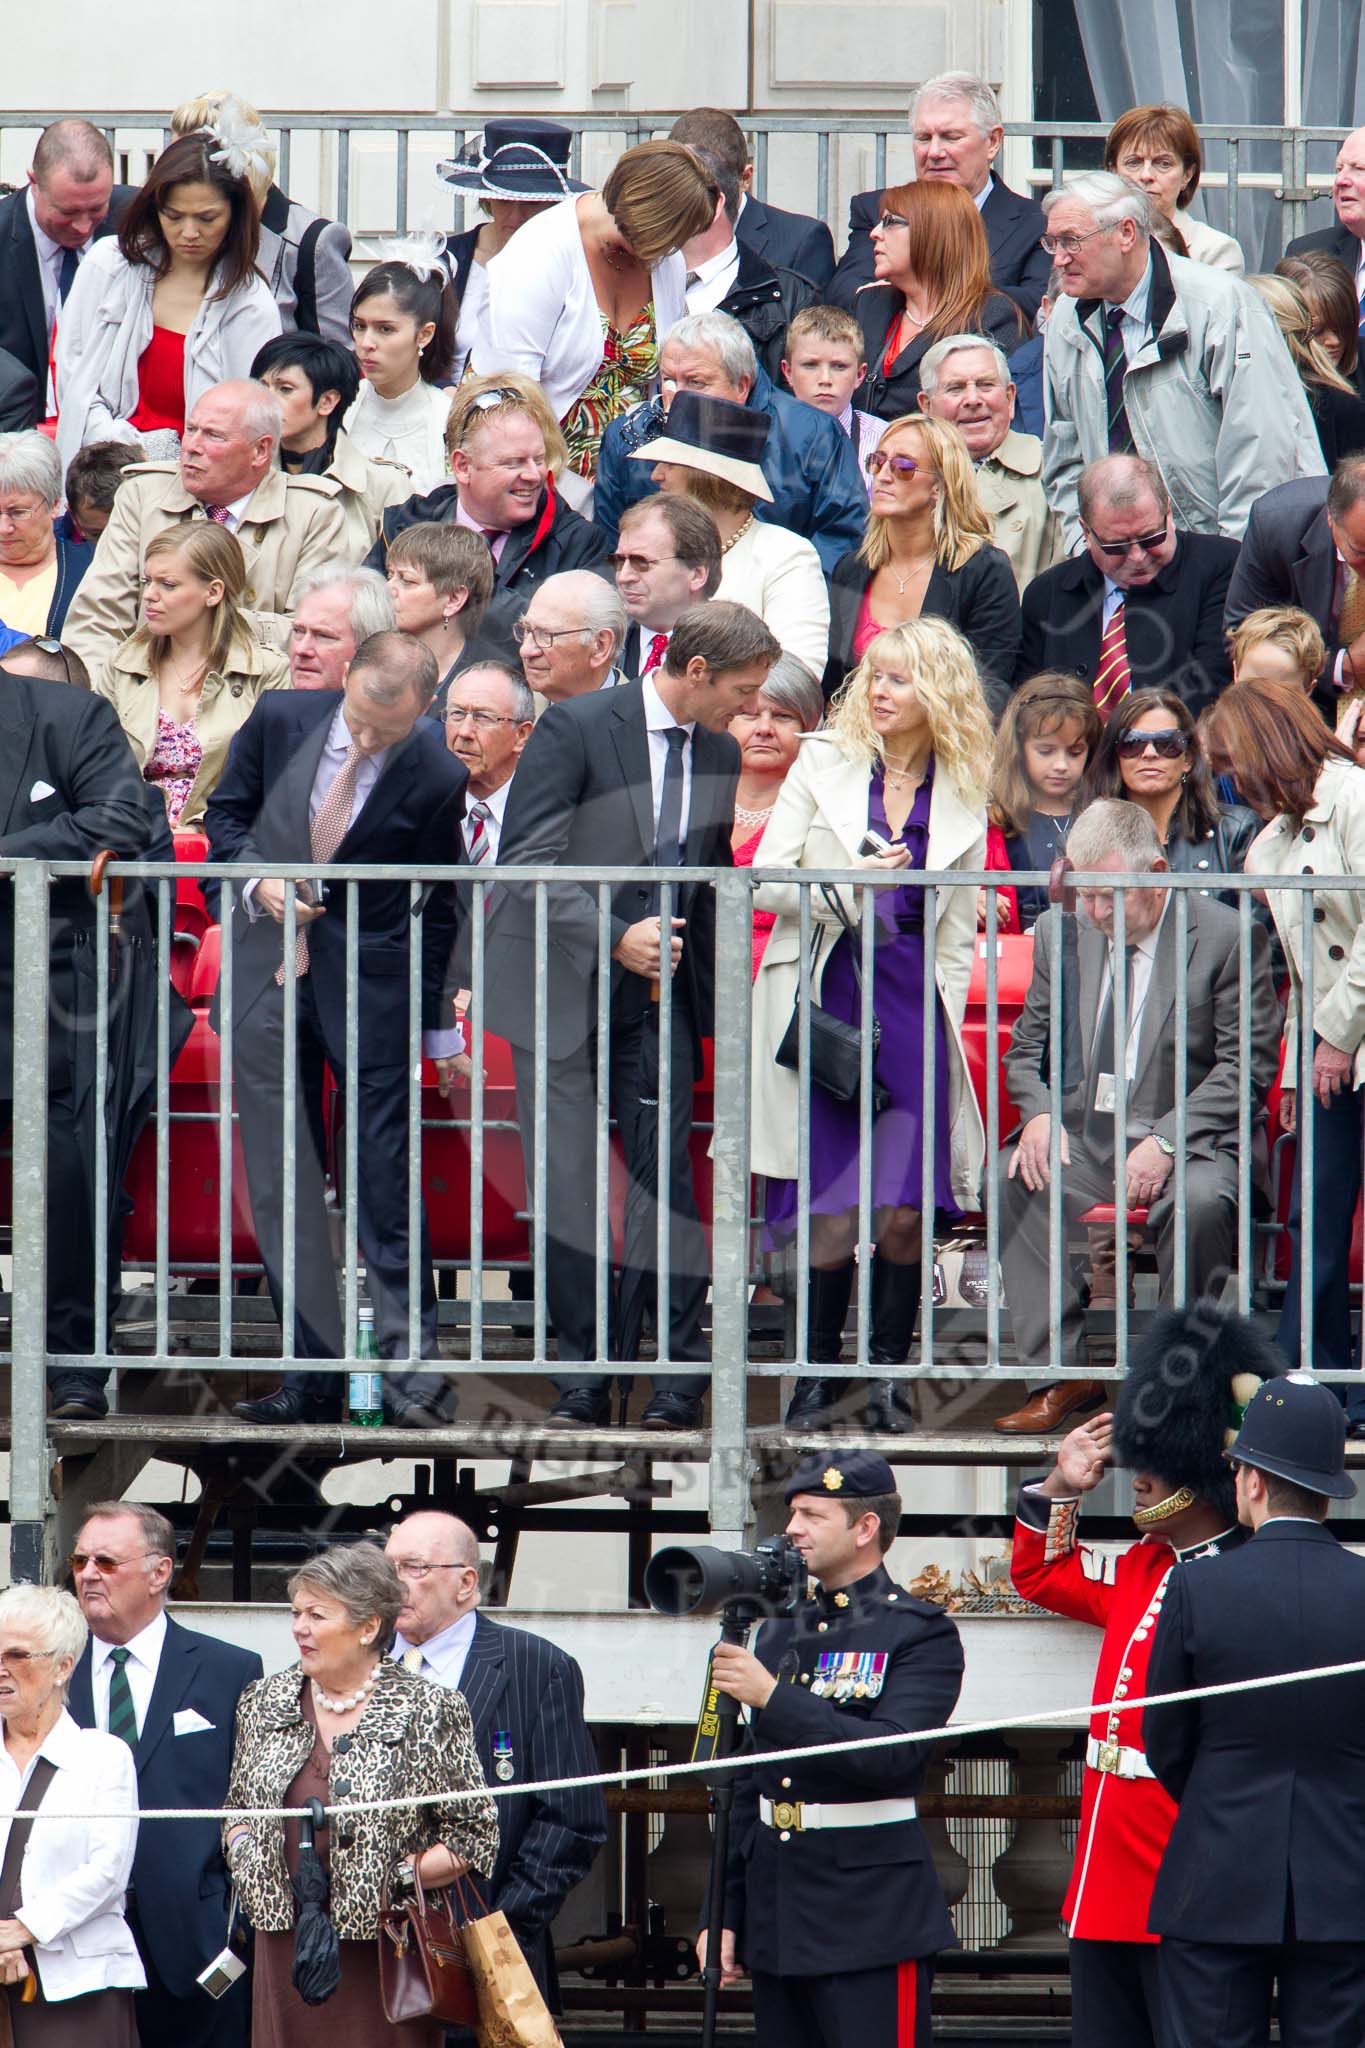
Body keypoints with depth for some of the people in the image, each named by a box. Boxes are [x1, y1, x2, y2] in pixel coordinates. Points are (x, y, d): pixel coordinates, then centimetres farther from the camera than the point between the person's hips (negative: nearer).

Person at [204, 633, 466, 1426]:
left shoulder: (435, 778, -11)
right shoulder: (281, 720, -4)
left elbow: (436, 913, -1)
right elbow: (226, 816, 11)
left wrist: (438, 1027, 3)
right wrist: (256, 881, -9)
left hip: (372, 986, -3)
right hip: (269, 974, 3)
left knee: (386, 1182, -5)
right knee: (281, 1185, 4)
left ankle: (412, 1368, 1)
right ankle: (314, 1373, 8)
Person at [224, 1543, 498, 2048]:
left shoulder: (429, 1711, -3)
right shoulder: (265, 1703, 11)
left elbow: (475, 1836, 0)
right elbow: (239, 1810, 24)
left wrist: (404, 1875, -13)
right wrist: (242, 1847, 2)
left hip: (382, 1954, -4)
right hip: (287, 1945, 4)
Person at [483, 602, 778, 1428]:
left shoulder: (720, 754, 9)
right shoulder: (575, 728, -10)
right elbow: (527, 860, -13)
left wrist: (711, 982, 10)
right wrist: (615, 937, -21)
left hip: (659, 992, 4)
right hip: (564, 987, -4)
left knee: (665, 1176, -4)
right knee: (567, 1186, -4)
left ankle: (679, 1381, 0)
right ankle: (584, 1383, 2)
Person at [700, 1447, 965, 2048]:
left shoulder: (921, 1633, -5)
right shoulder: (780, 1633, 15)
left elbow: (891, 1755, -21)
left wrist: (773, 1698, -23)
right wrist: (724, 1913, 15)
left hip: (871, 1918, -7)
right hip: (776, 1919, 7)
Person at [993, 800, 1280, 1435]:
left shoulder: (1227, 936, -7)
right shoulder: (1060, 932, 7)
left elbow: (1249, 1065, -10)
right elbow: (1028, 1046, 15)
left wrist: (1166, 1141, -20)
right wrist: (1039, 1112, -8)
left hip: (1193, 1139, -4)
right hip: (1085, 1137, 4)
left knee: (1201, 1199, -37)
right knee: (1008, 1179, -24)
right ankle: (1062, 1374, -20)